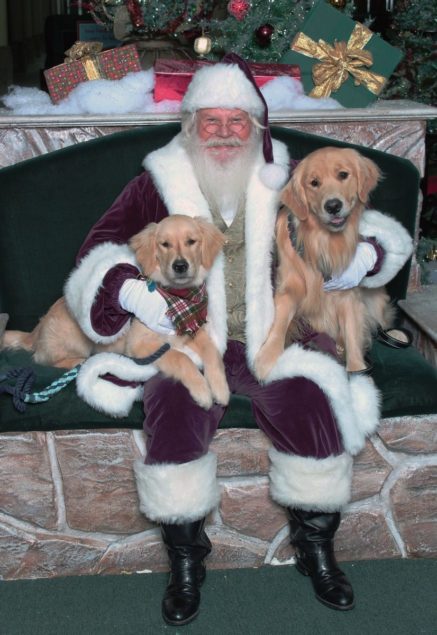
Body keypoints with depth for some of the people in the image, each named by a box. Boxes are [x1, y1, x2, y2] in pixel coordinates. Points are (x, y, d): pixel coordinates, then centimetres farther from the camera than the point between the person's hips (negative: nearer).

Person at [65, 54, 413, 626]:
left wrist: (362, 256, -11)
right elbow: (101, 249, -2)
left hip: (273, 339, 1)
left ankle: (316, 547, 4)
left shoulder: (288, 182, 5)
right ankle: (185, 559, -3)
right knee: (174, 412, -28)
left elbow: (375, 230, 13)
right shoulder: (159, 183, 2)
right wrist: (129, 290, -23)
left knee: (311, 405, -23)